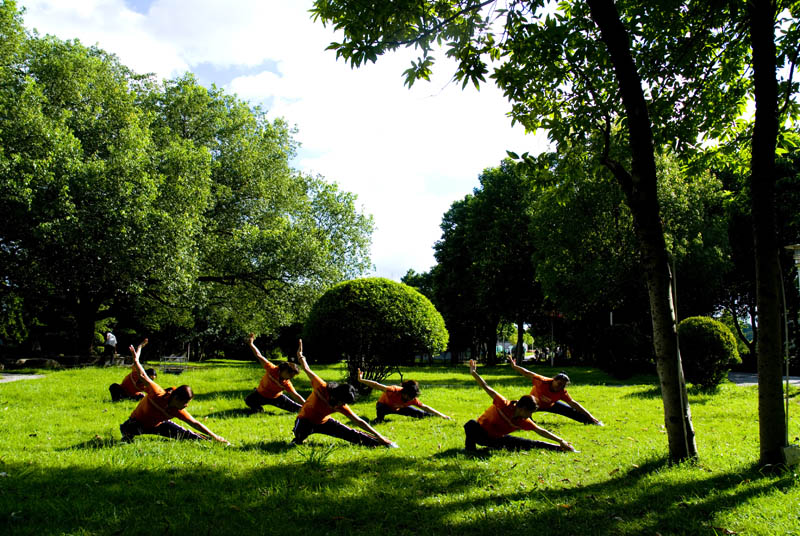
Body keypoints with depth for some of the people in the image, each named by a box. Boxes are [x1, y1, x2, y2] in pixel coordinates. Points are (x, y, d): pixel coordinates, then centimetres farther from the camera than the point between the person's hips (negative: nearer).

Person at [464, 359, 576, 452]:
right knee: (472, 424, -41)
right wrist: (474, 373, -31)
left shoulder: (524, 421, -11)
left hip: (497, 440, 4)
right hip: (480, 433, -4)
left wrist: (561, 441, -2)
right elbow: (487, 389, -28)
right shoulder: (504, 405, -28)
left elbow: (541, 431, -2)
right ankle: (470, 449, -24)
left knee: (530, 444, -5)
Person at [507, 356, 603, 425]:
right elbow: (528, 374, -36)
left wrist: (590, 417, -27)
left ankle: (589, 421, 12)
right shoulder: (543, 382, -39)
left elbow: (574, 404, -25)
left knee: (571, 411, -2)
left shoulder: (562, 393, -28)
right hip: (534, 403, -3)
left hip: (550, 405, 3)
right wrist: (514, 366, -42)